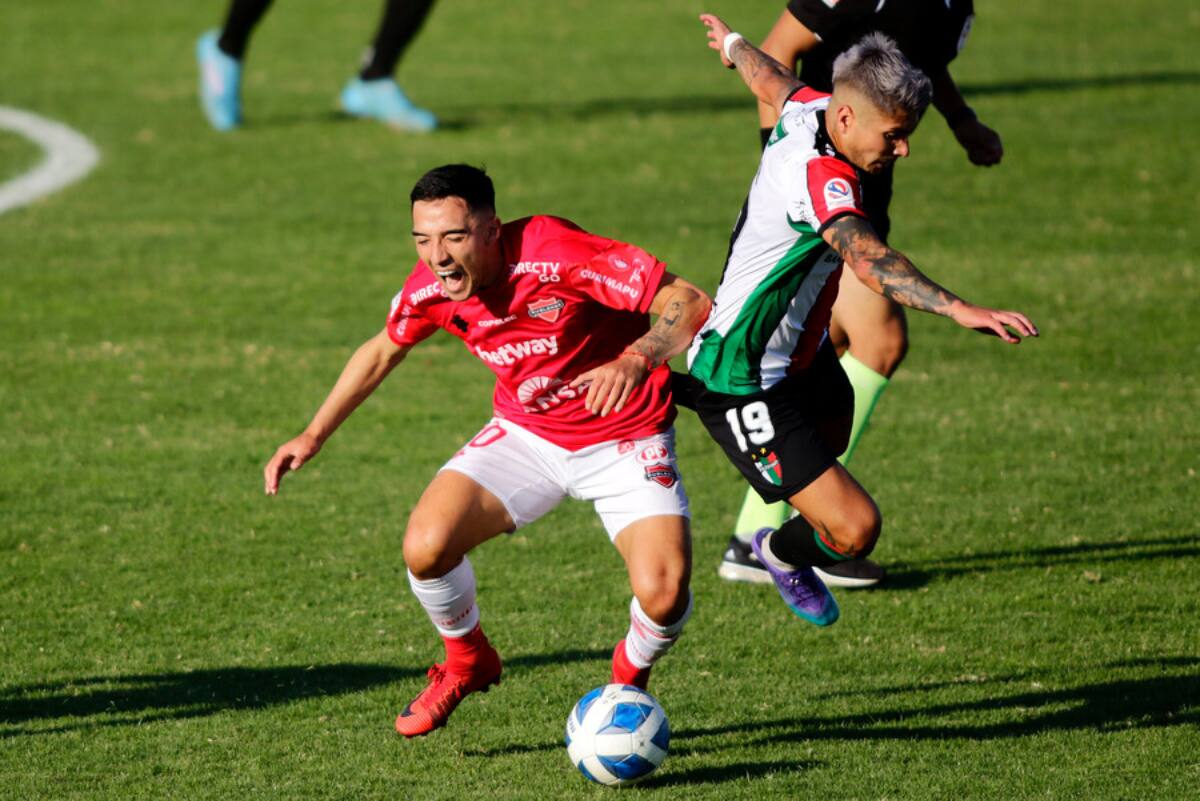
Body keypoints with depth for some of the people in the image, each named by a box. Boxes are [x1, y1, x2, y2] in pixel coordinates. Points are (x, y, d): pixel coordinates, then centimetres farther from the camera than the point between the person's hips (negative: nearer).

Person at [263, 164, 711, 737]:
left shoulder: (555, 254, -29)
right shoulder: (430, 290, -13)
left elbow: (689, 303, -27)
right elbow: (383, 350, 11)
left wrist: (635, 359, -46)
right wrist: (313, 436, 10)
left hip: (625, 440, -4)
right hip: (526, 430, 4)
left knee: (662, 594, -24)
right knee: (425, 546, -19)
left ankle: (630, 678, 14)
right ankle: (467, 663, 14)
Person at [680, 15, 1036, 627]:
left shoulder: (809, 108, -5)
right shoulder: (820, 174, -33)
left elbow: (773, 80, 20)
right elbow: (869, 262, -51)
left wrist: (735, 46, 44)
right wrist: (959, 310, -63)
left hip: (800, 352, 11)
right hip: (743, 387, -11)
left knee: (834, 429, 39)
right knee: (855, 528, -17)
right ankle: (783, 555, 18)